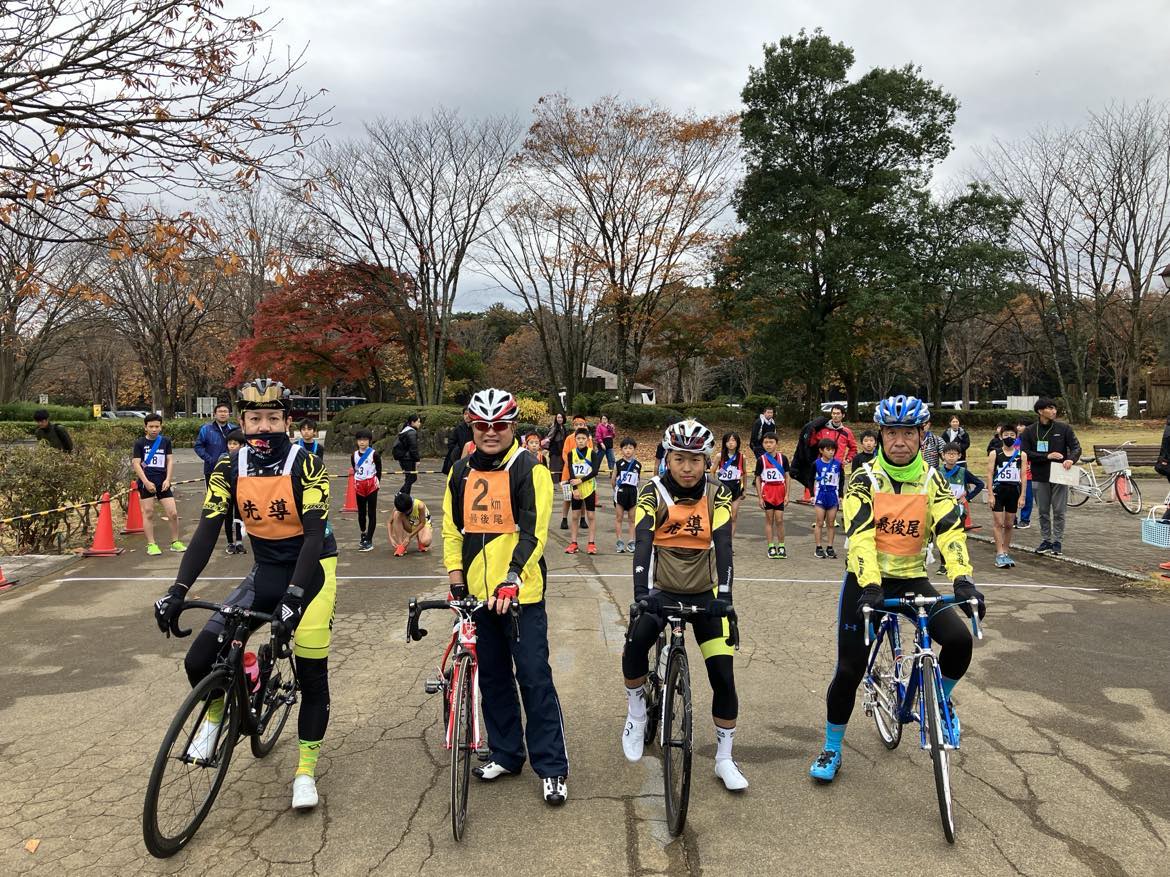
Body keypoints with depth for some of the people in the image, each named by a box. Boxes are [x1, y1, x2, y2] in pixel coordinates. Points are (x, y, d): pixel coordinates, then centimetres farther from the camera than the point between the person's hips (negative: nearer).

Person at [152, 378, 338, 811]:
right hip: (266, 571, 4)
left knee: (312, 674, -3)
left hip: (311, 569, -3)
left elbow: (315, 534, -26)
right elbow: (207, 531, -11)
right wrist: (177, 591, -22)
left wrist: (293, 597, -37)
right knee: (200, 660, -9)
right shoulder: (230, 468, -8)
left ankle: (306, 770, 16)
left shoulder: (305, 464, -19)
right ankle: (216, 711, 24)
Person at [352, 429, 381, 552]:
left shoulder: (374, 454, -7)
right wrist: (357, 480, 7)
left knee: (372, 513, -2)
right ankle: (363, 534, 33)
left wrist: (377, 482, -7)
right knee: (361, 512, 14)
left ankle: (369, 540, -2)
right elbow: (355, 470, 16)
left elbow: (379, 470, -2)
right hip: (359, 486, 4)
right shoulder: (354, 455, 6)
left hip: (371, 485, -4)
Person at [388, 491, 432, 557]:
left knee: (425, 542, -36)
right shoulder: (399, 508, -24)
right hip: (409, 526, 3)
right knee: (396, 514, -29)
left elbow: (422, 523, -23)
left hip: (423, 524, -3)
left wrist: (409, 536, -26)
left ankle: (420, 541, 5)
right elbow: (389, 522, -18)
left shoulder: (420, 505, -33)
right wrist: (391, 538, -31)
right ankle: (400, 546, -24)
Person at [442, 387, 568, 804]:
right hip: (478, 592, 6)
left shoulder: (529, 471, -8)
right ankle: (506, 754, 30)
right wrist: (456, 577, 5)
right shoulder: (461, 472, 10)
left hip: (520, 592, -6)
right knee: (493, 676, 15)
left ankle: (552, 767, 9)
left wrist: (512, 578, -26)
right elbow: (452, 527, 14)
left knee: (533, 676, -2)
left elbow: (533, 531, -16)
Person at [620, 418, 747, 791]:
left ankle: (724, 759, 15)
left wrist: (724, 594, -31)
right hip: (662, 591, -1)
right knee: (636, 641, -29)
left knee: (723, 676, -4)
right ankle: (636, 714, -2)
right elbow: (643, 543, -22)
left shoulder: (717, 495, -7)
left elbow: (723, 544, -18)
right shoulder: (653, 494, -10)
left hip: (705, 593, 1)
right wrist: (641, 591, -36)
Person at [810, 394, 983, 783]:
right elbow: (860, 536, -22)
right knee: (849, 669, -2)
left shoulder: (931, 480, -3)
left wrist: (963, 579, -31)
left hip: (912, 578, 2)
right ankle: (831, 749, 19)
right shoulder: (865, 479, -10)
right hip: (866, 581, -2)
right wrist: (870, 586, -36)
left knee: (959, 639, -19)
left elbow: (950, 530, -15)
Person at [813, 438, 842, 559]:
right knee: (820, 523, 2)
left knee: (831, 523, 6)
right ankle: (818, 548, 8)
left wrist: (840, 496, 6)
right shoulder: (817, 464, -4)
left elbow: (841, 481, 9)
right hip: (820, 495, -1)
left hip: (833, 496, 1)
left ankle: (830, 547, 14)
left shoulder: (837, 464, 0)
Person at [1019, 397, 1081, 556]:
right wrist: (1047, 456, -18)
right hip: (1040, 478, 1)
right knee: (1043, 512, 9)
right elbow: (1025, 453, -7)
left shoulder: (1064, 428, 1)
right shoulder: (1029, 432, 0)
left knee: (1059, 512, 3)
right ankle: (1046, 541, 20)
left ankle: (1057, 542, 13)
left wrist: (1071, 459, -22)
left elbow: (1076, 447, -1)